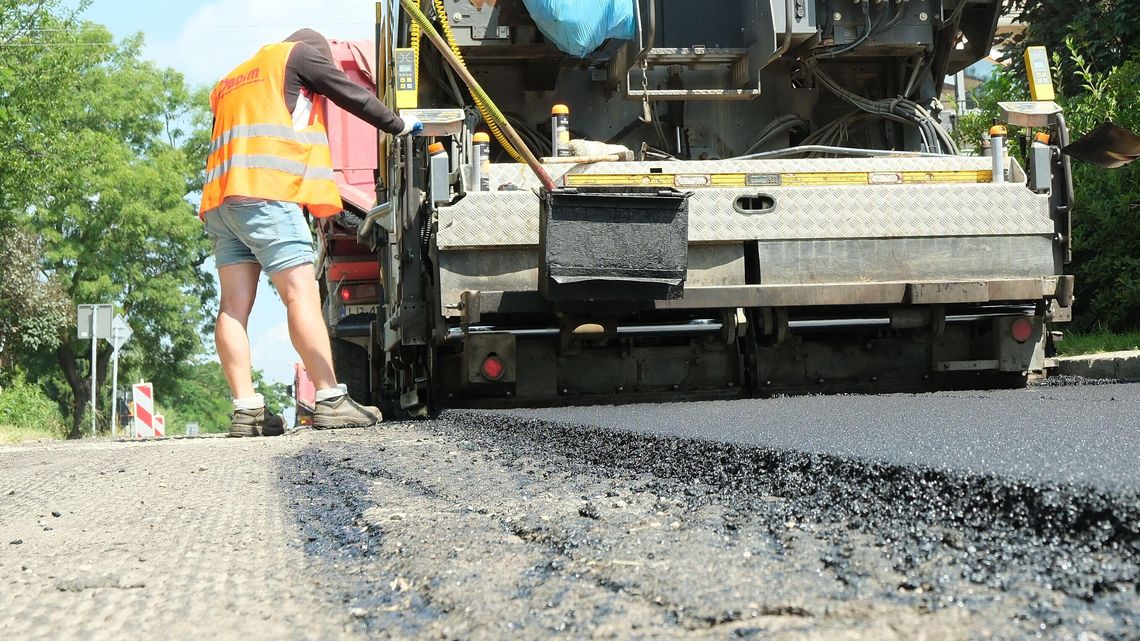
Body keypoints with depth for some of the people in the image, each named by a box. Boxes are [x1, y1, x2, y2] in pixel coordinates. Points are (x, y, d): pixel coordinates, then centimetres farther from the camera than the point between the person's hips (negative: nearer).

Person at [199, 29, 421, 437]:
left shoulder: (230, 82, 34)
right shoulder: (299, 52, 13)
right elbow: (354, 97, 13)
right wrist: (400, 126, 27)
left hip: (221, 199, 8)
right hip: (266, 194, -8)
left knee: (234, 306, -2)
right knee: (302, 293, -11)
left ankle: (246, 410, -7)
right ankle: (331, 402, -16)